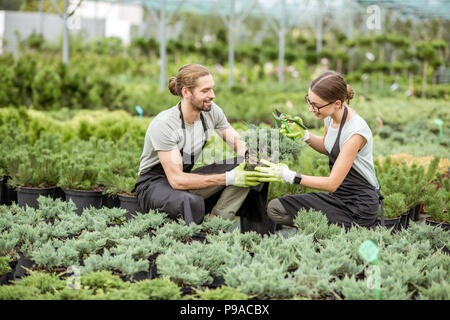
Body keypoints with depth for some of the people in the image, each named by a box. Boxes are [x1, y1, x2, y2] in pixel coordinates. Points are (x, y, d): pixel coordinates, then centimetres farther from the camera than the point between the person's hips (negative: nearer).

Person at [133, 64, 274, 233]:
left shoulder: (211, 111, -7)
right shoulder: (163, 125, -27)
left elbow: (239, 143, 4)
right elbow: (177, 180, -29)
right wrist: (228, 178, -33)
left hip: (186, 176, 7)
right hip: (153, 184, -7)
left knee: (246, 167, -14)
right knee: (191, 202, -42)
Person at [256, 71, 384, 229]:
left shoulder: (355, 131, -26)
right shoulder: (330, 116, -2)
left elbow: (332, 183, -24)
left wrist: (289, 176, -25)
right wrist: (304, 135, 0)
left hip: (360, 207, -9)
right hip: (337, 197, 9)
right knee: (275, 208, -3)